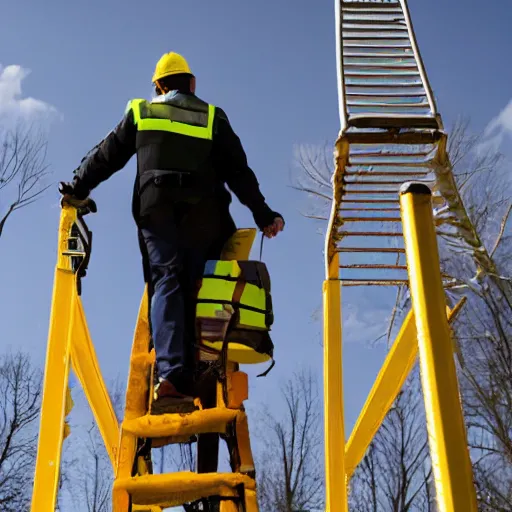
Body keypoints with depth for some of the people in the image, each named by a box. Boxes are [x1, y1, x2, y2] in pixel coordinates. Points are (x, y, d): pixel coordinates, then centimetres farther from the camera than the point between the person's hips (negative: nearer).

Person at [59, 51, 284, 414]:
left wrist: (77, 189, 31)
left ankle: (170, 374, -28)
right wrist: (262, 214, 10)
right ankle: (193, 380, -6)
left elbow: (107, 156, 20)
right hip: (204, 213, 0)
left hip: (156, 208, 0)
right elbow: (238, 171, 9)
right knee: (196, 289, 3)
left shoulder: (140, 113, 19)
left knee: (166, 284, -9)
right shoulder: (213, 117, 17)